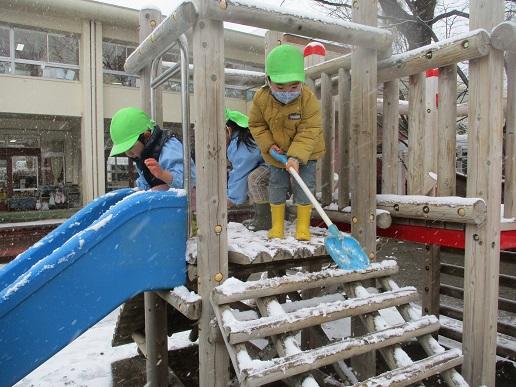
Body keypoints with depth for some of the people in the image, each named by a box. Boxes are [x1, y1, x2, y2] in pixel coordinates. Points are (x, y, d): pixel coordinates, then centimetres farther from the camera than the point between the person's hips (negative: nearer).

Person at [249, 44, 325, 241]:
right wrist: (268, 145, -16)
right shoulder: (261, 98, -18)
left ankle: (303, 225, 13)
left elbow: (308, 131, -26)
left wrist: (296, 156, -35)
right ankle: (277, 224, 20)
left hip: (305, 152, -2)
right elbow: (256, 124, -4)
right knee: (277, 186, 8)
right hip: (277, 152, 2)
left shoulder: (308, 99, -25)